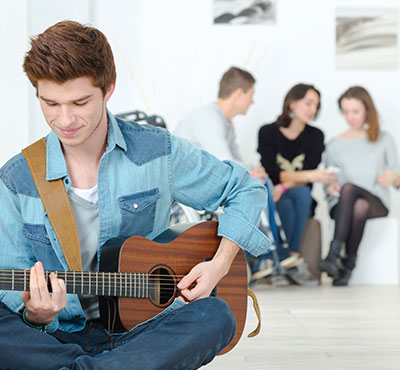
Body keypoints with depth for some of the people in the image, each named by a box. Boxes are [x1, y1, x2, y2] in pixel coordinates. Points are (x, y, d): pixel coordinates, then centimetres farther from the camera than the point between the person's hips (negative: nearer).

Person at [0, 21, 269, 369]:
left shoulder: (158, 152, -2)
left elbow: (246, 190, 10)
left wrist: (220, 263, -4)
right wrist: (35, 314, -22)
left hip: (141, 330, 0)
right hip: (62, 335, 0)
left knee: (216, 315, -32)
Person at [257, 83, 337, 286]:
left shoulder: (315, 136, 6)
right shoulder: (268, 132, -1)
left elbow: (308, 178, -5)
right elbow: (272, 173, -13)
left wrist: (285, 186, -25)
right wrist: (310, 176, -24)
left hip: (302, 199, 2)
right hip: (274, 199, -1)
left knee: (303, 193, -32)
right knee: (286, 206, -33)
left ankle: (292, 258, -32)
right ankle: (296, 261, -29)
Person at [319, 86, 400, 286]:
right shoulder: (335, 145, 18)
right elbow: (329, 181, 14)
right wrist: (329, 186, -11)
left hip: (377, 202, -1)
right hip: (341, 204, 1)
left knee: (349, 188, -38)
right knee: (358, 209, -39)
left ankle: (334, 255, -39)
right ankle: (347, 262, -40)